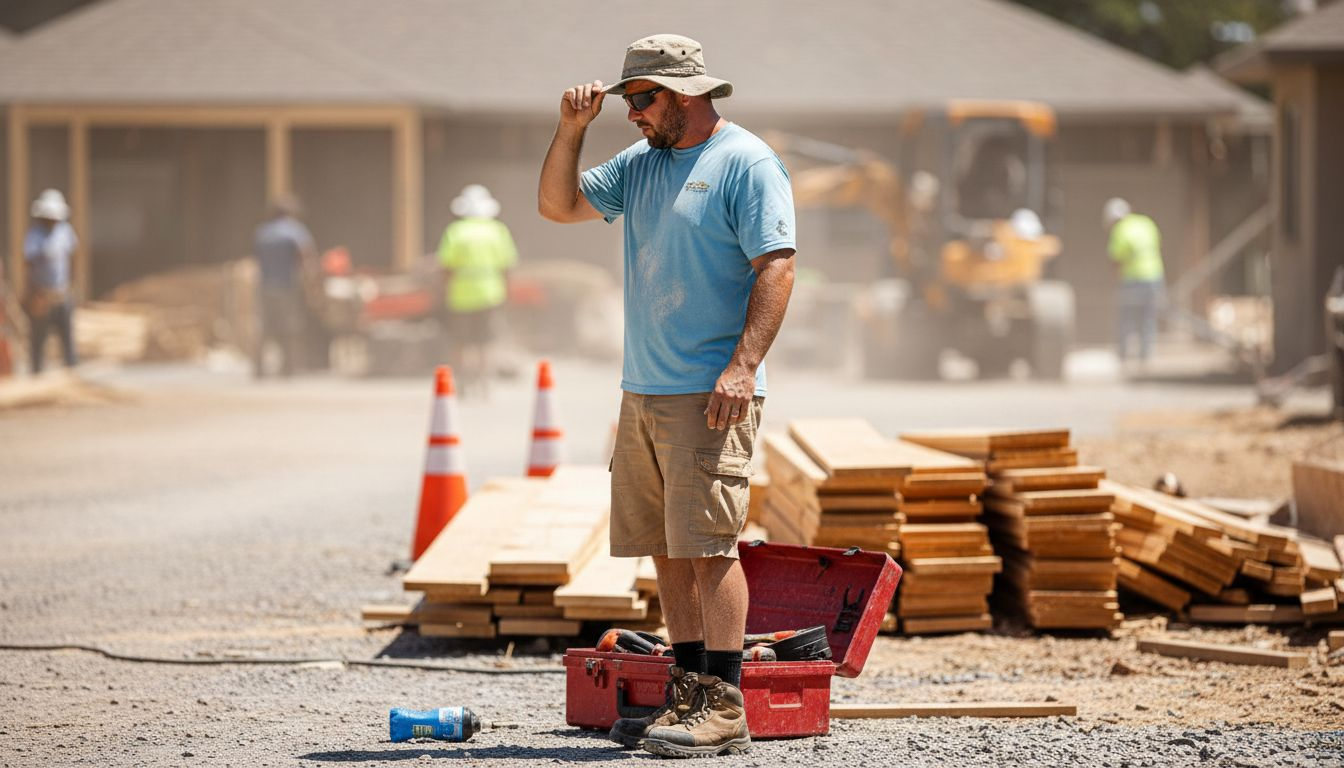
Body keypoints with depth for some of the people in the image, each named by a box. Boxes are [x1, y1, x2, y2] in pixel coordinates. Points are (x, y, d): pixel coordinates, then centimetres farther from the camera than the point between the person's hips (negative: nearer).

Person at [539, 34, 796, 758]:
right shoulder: (641, 163, 17)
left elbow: (776, 268, -13)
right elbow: (558, 205, 22)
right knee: (667, 549, 9)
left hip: (709, 396, -8)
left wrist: (744, 367, -22)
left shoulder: (746, 163, -7)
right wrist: (571, 128, 7)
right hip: (642, 392, 8)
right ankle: (689, 692, 15)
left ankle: (724, 707, -10)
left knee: (707, 546, -11)